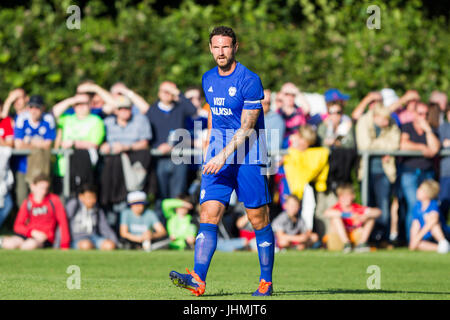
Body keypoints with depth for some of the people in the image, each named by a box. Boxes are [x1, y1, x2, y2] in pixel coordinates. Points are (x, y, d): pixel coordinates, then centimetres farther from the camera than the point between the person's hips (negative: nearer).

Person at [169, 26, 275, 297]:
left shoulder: (250, 81, -11)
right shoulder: (208, 79, 10)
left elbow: (247, 127, -16)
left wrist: (224, 156, -24)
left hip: (248, 157, -5)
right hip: (217, 157, 5)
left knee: (259, 220, 1)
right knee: (208, 214, -10)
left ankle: (266, 282, 13)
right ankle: (198, 280, -20)